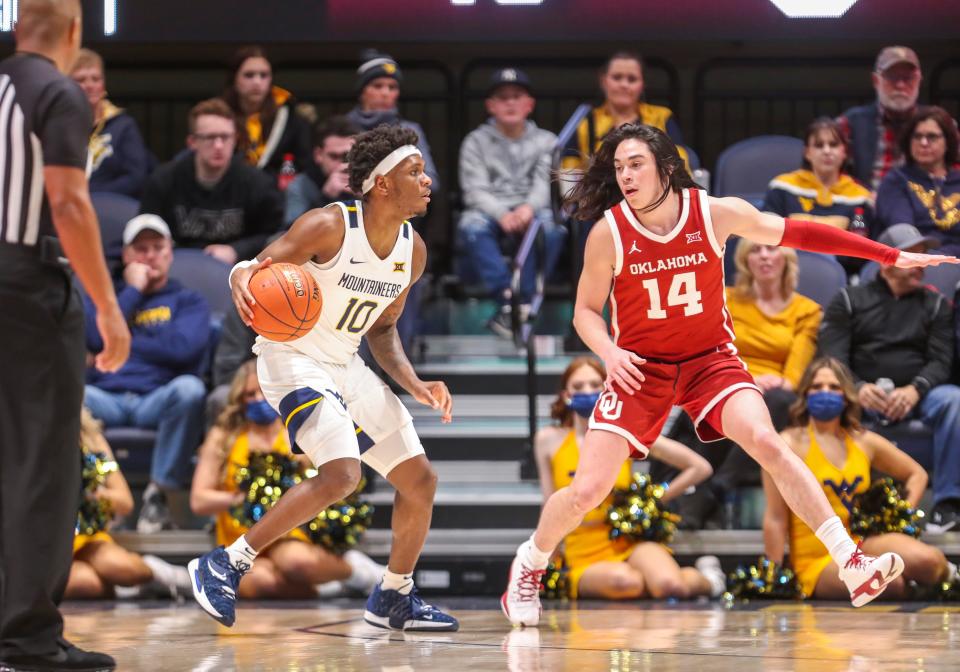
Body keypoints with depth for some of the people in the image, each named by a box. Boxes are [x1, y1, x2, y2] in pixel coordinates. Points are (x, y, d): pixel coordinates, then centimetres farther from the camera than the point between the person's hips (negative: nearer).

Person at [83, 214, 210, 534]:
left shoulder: (188, 301, 18)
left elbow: (182, 348, -3)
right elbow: (96, 338, 2)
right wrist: (133, 290, 7)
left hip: (159, 401, -1)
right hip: (106, 399, 1)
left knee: (190, 388, -37)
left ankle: (158, 495, -29)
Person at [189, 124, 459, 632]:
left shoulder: (413, 251, 2)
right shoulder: (329, 227, -20)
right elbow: (254, 268, -18)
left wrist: (413, 384, 1)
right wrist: (243, 280, -42)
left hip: (345, 365, 8)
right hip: (292, 359, -8)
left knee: (420, 480, 9)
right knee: (341, 475, -28)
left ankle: (393, 599, 29)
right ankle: (224, 566, -18)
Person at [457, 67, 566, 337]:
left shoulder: (546, 141, 15)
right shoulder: (476, 142, 12)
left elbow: (546, 184, 0)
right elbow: (475, 190, -1)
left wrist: (528, 208, -24)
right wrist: (502, 214, -22)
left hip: (531, 213, 0)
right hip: (490, 211, 0)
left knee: (550, 224, -34)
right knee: (472, 225, -35)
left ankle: (522, 302, -38)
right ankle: (507, 297, -41)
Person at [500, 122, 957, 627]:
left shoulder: (717, 213, -13)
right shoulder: (608, 233, -14)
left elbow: (798, 233, -1)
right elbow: (585, 310, -1)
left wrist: (893, 256, -1)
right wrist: (609, 352, -24)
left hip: (710, 358, 0)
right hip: (639, 367, 0)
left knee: (765, 442, -25)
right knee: (586, 490, -8)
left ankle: (853, 566, -22)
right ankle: (528, 565, 22)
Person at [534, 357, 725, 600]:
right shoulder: (549, 441, 2)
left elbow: (701, 468, 4)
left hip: (631, 544, 1)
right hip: (586, 560, -1)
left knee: (669, 585, -33)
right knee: (622, 581, -39)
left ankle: (703, 578, 2)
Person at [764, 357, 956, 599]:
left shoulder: (864, 442, 10)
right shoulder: (789, 444, -5)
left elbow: (916, 474, 26)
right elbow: (775, 519, -8)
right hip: (818, 561, -5)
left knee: (926, 559, -28)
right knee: (889, 583, -35)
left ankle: (945, 574, 7)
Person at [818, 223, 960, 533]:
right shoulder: (850, 300, 14)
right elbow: (832, 357, 1)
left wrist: (915, 389, -19)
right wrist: (858, 388, -22)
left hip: (914, 398, 1)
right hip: (863, 397, -1)